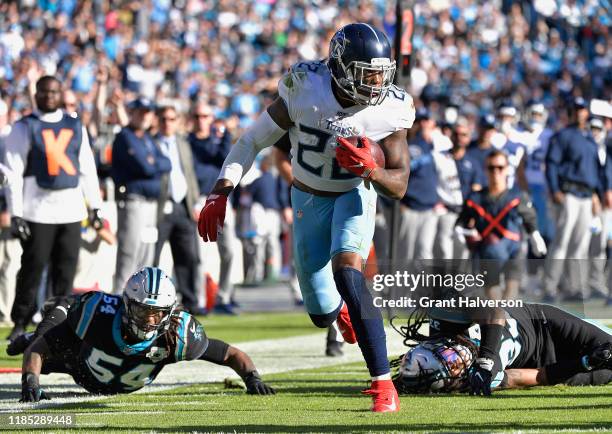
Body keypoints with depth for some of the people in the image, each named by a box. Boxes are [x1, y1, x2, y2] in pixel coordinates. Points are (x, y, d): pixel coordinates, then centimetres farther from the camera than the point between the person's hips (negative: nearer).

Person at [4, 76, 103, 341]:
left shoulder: (75, 126, 14)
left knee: (66, 267, 4)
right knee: (34, 266, -4)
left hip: (71, 209, 4)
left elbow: (87, 169, 17)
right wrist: (16, 213, -11)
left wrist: (95, 207, 11)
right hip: (38, 209, -4)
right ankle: (20, 323, 4)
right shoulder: (24, 128, 0)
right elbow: (13, 173, -4)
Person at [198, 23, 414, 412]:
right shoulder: (305, 89, -25)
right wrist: (220, 194, -21)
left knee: (346, 272, -31)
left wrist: (370, 171, -39)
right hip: (309, 200, 2)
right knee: (323, 315, 8)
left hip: (354, 195, -2)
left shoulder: (391, 110, -23)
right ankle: (343, 306, 51)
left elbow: (399, 187, -17)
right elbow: (255, 140, -14)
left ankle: (383, 383, -27)